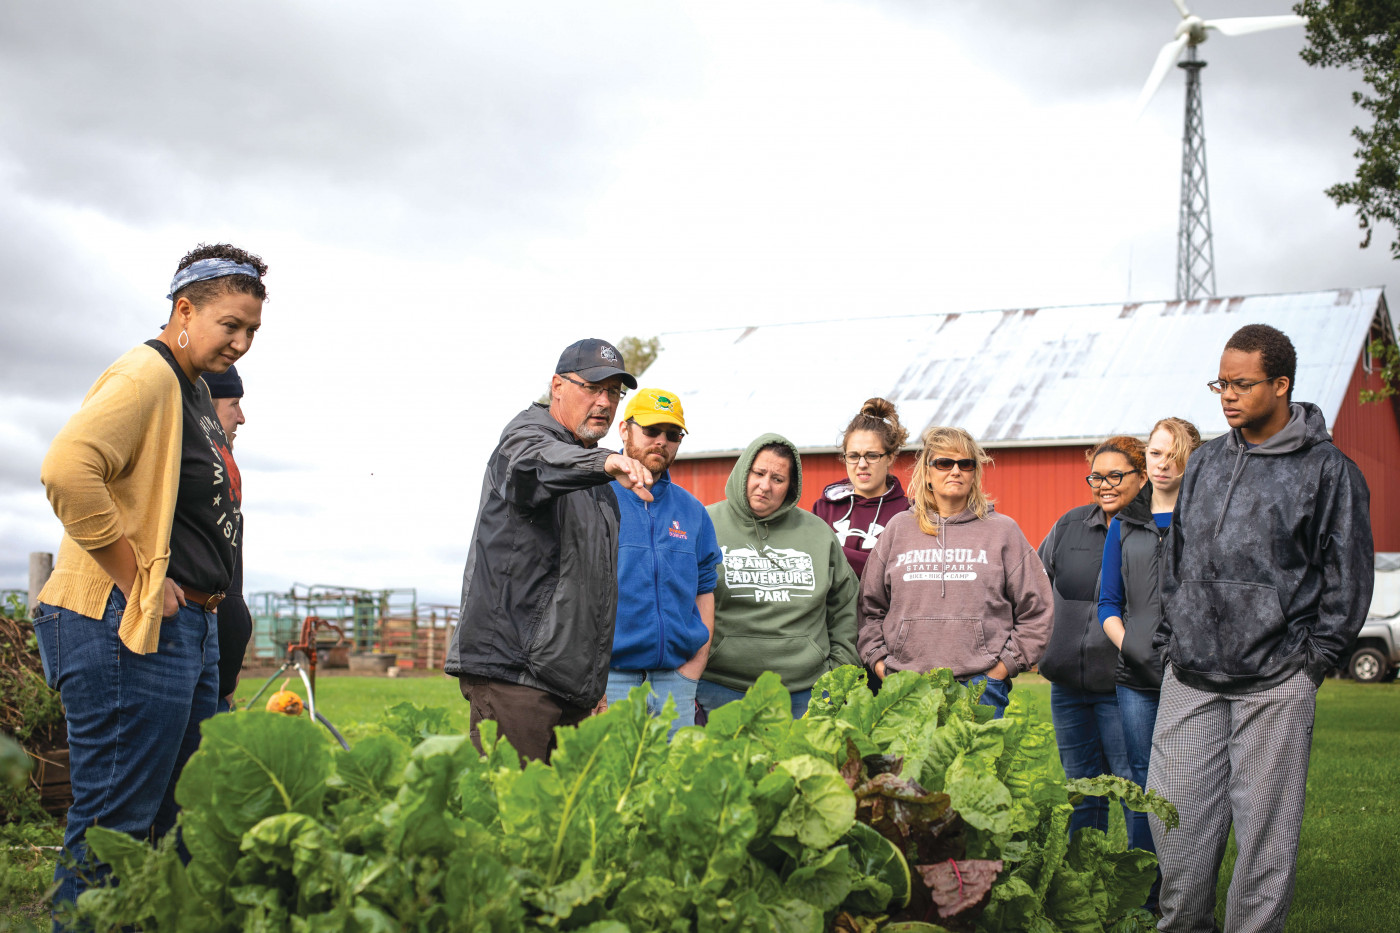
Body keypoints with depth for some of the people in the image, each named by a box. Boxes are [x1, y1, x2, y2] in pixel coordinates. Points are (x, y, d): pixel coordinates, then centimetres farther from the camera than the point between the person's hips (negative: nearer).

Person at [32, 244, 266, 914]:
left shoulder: (196, 392, 19)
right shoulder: (146, 375, -12)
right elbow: (68, 470, -27)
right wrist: (137, 579, -21)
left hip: (188, 629, 10)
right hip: (131, 630, -10)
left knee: (187, 823, 16)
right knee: (112, 832, -5)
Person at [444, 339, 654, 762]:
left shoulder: (599, 485, 24)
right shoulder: (526, 434, -2)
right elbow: (535, 461, -30)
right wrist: (605, 462, -51)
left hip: (573, 681, 8)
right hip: (512, 669, -8)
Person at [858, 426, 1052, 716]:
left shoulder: (1003, 531, 8)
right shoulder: (898, 529, 12)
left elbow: (1036, 611, 9)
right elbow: (870, 606, 16)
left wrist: (1004, 666, 1)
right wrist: (880, 662, 5)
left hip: (980, 686, -1)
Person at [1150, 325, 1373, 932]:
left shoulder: (1328, 470, -2)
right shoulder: (1205, 464, 13)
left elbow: (1348, 579, 0)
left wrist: (1311, 659, -5)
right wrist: (1171, 641, 12)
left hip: (1275, 683, -4)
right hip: (1190, 678, 5)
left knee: (1265, 826, 2)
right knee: (1175, 817, 5)